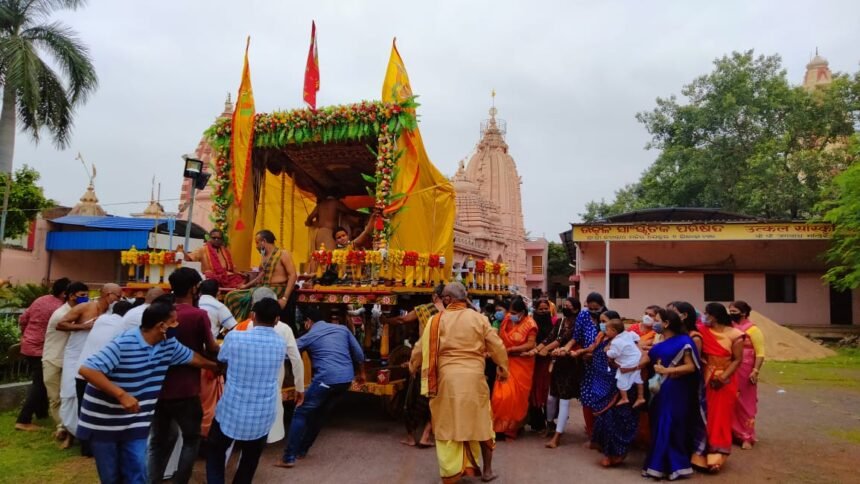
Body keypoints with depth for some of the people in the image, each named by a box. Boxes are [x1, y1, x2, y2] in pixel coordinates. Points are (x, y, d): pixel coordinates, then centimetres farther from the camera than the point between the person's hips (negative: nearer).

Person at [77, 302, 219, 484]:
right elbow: (86, 369, -30)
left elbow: (192, 357, 14)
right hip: (103, 421, -5)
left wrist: (217, 367, 25)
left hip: (135, 423, 5)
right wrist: (122, 395, -35)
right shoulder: (123, 344, -26)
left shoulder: (169, 344, -3)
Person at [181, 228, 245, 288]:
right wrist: (183, 252, -24)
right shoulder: (204, 249, 4)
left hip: (225, 277, 4)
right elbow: (189, 257, -4)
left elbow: (231, 267, 19)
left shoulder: (224, 251, 17)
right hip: (211, 278, -4)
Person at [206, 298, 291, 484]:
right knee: (250, 461, 21)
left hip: (231, 411, -1)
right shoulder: (281, 344, -5)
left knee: (215, 452, 22)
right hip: (262, 416, 2)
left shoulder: (234, 337, -12)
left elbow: (221, 359, 8)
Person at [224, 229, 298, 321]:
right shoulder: (265, 256, 17)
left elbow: (293, 275, -15)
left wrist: (285, 298, -23)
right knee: (231, 296, -5)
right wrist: (247, 285, 14)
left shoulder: (283, 254, -6)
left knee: (249, 299, -33)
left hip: (276, 290, -8)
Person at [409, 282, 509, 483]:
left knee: (448, 424, 11)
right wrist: (503, 368, 19)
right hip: (474, 377, 1)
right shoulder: (479, 318, 0)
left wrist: (413, 365, 25)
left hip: (446, 378, -1)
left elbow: (421, 348, 5)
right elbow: (497, 346, 4)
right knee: (481, 421, 16)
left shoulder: (436, 320, -2)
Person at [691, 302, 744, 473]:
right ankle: (702, 455, 14)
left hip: (725, 381, -2)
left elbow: (737, 359, -9)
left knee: (721, 417, 5)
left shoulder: (734, 335, -9)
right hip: (706, 380, 2)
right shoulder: (702, 331, -3)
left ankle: (715, 456, 15)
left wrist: (723, 376, -15)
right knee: (705, 416, 5)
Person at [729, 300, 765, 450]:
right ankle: (732, 433, 22)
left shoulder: (752, 330, -6)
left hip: (744, 373, -4)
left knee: (745, 403, 5)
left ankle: (747, 437, 13)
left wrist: (755, 371, -16)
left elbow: (760, 353, -9)